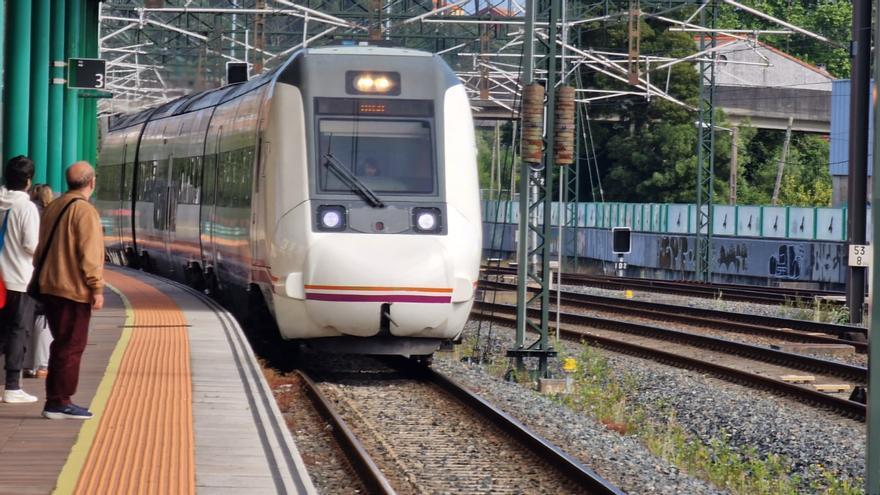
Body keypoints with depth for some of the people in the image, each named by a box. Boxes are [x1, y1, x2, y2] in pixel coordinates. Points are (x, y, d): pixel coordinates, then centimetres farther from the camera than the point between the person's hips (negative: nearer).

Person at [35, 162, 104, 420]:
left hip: (50, 287, 8)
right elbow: (89, 254, -18)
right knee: (71, 347, -3)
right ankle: (59, 403, -3)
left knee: (62, 345, 15)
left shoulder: (53, 208, 13)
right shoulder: (84, 210, -13)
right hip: (74, 290, -8)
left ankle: (55, 400, 18)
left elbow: (41, 248, 18)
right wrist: (97, 288, -15)